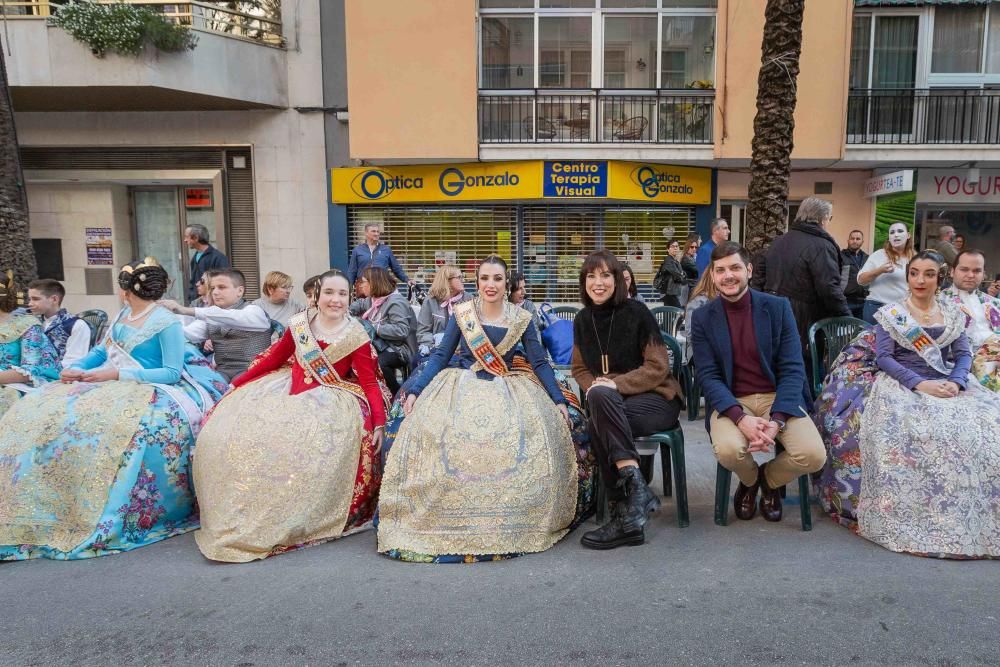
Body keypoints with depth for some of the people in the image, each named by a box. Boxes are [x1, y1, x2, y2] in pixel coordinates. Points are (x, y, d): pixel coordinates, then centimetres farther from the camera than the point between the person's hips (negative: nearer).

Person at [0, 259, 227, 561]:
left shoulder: (167, 323, -9)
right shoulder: (123, 316, 15)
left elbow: (172, 372, -15)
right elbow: (101, 351, 20)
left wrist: (118, 374, -20)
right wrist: (76, 369, -1)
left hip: (152, 390, -8)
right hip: (113, 385, 8)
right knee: (39, 410, -4)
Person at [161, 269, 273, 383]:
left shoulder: (254, 311, 0)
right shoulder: (211, 316, 17)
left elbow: (229, 318, -21)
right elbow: (188, 334, 0)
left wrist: (186, 310, -26)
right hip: (222, 371, 4)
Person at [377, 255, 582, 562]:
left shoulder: (521, 319, 5)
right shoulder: (460, 314, 4)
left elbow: (540, 363, 4)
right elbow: (440, 356, 3)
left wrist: (559, 400, -5)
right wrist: (415, 391, -7)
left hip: (507, 388, 1)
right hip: (464, 386, 0)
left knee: (537, 430, -25)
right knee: (434, 428, -27)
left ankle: (515, 521, -8)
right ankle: (448, 520, -11)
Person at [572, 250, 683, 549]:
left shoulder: (636, 312, -8)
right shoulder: (583, 320, 7)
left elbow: (658, 367, -9)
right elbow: (580, 369, 14)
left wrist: (616, 384, -21)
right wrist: (595, 386, -8)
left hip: (655, 399, -4)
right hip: (610, 405, 4)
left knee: (596, 427, -33)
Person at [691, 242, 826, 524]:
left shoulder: (778, 307, -1)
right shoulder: (703, 317, -1)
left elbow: (793, 369, -5)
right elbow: (708, 375, -7)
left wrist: (777, 420, -20)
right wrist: (741, 418, -24)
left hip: (777, 397, 1)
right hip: (730, 402, -1)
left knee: (813, 455, -24)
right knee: (728, 450, -32)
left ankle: (769, 479, 14)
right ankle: (749, 480, 9)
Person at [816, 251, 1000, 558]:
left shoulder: (953, 314, 15)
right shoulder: (891, 313, 3)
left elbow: (964, 355, 11)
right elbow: (883, 357, -5)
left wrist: (956, 382, -11)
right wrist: (919, 384, -18)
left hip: (948, 386, 4)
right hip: (903, 385, -4)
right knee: (918, 431, -33)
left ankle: (972, 517, -7)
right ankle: (920, 515, -22)